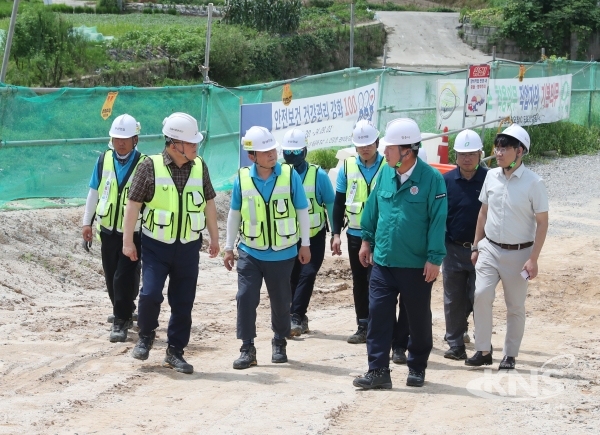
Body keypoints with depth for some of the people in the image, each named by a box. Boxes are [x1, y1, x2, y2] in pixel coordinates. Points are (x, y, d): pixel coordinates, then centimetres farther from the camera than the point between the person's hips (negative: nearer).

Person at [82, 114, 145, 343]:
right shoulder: (104, 160, 0)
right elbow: (94, 192, 8)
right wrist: (87, 223, 7)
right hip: (107, 230, 4)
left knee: (124, 277, -8)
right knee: (111, 277, 14)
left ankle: (120, 322, 0)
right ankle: (123, 312, 34)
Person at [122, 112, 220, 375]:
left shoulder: (199, 167, 2)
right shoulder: (150, 166, -9)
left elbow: (209, 203, 13)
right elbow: (133, 204, -5)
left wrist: (214, 238, 15)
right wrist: (128, 241, -5)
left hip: (188, 247, 3)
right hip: (156, 245, -3)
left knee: (183, 303, 5)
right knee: (151, 293, -13)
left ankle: (175, 351, 17)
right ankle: (146, 335, 15)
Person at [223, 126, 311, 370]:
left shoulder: (290, 176, -8)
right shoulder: (242, 179, -5)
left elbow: (302, 211, 1)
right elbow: (234, 214, 7)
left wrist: (305, 244, 4)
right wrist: (229, 247, 9)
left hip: (282, 254, 0)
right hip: (250, 252, 0)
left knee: (280, 301, 10)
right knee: (246, 298, -7)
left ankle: (279, 344, 30)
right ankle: (247, 349, 2)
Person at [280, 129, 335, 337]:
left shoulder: (318, 175, -10)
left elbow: (331, 205, -1)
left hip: (314, 238, -2)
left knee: (307, 276, -13)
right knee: (292, 278, 6)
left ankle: (295, 318, -13)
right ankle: (300, 319, 18)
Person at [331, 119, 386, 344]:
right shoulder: (347, 167, 3)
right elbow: (339, 202, 8)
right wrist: (336, 233, 3)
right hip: (355, 235, 3)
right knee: (359, 283, 9)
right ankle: (363, 327, 17)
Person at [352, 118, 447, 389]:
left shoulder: (431, 179, -13)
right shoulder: (385, 173, 1)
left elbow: (438, 221, -13)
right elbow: (373, 208, 14)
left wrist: (434, 258, -14)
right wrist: (368, 240, 16)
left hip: (417, 265, -4)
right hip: (383, 262, 4)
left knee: (419, 319, 10)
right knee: (378, 315, -1)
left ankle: (417, 368, 26)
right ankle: (378, 371, 3)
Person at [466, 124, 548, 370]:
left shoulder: (533, 183, -11)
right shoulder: (491, 176, 3)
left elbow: (542, 222, -9)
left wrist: (533, 259, -13)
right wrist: (476, 247, 11)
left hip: (518, 253, -3)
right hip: (490, 248, 3)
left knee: (515, 306, 6)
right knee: (481, 294, -12)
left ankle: (510, 355, 18)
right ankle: (483, 351, -3)